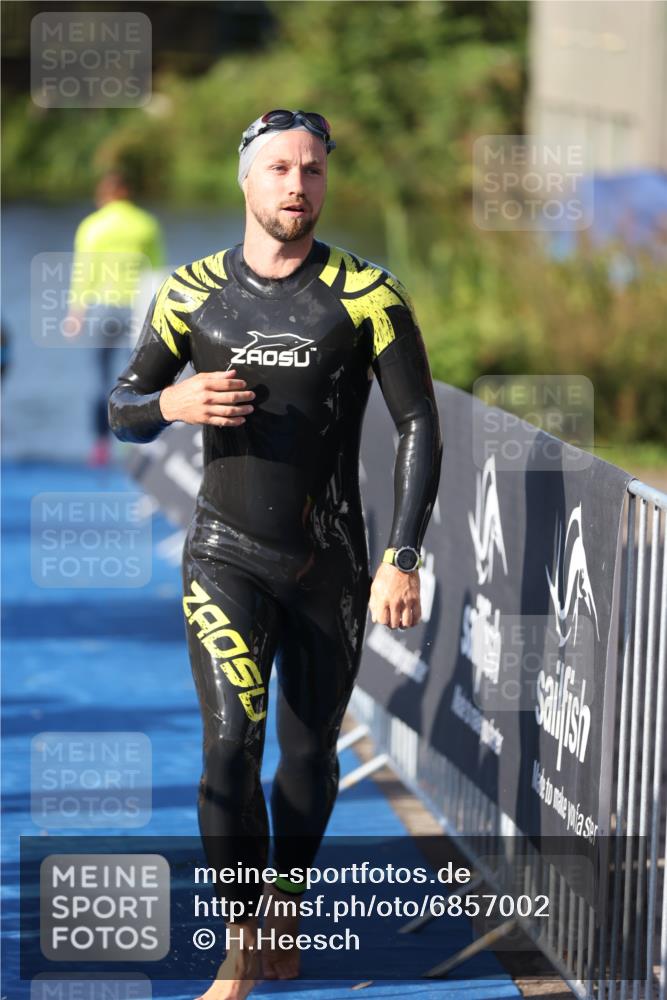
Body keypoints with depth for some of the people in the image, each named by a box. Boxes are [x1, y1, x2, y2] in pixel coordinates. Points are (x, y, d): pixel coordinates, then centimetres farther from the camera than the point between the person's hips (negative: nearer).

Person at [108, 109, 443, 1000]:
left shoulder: (366, 295, -5)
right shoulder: (193, 293, 0)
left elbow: (420, 426, -4)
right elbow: (123, 411, 10)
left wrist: (403, 559, -12)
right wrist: (172, 402, -15)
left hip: (331, 561, 0)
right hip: (227, 553, 0)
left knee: (310, 755, 9)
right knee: (231, 742, -16)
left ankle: (285, 907, 35)